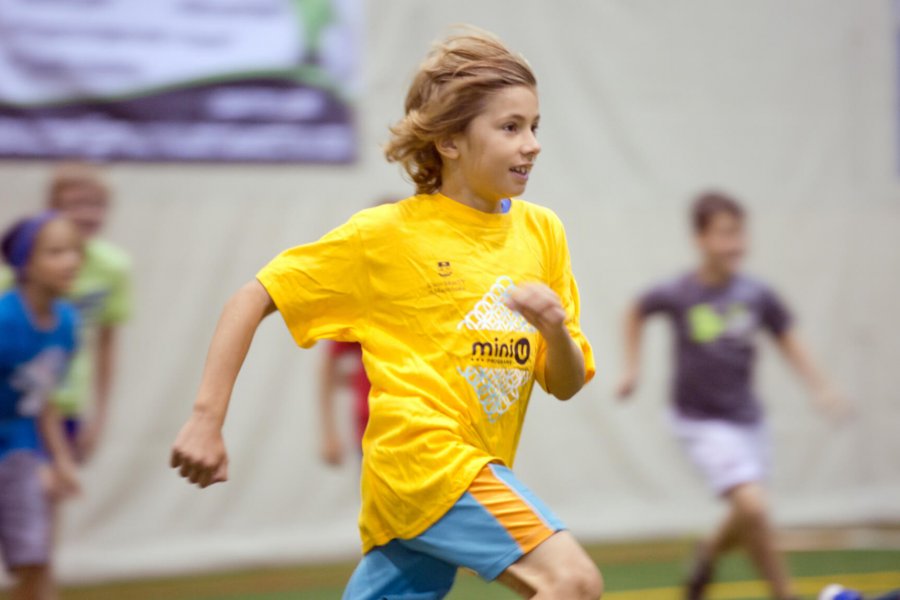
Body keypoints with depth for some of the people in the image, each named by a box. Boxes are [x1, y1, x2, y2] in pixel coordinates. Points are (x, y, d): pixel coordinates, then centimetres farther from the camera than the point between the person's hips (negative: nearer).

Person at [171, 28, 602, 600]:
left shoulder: (541, 231, 11)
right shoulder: (384, 235, -3)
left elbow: (567, 385, 12)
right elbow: (253, 299, 0)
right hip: (422, 453, -6)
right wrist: (207, 420, -8)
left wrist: (557, 331, -11)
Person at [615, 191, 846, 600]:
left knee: (747, 520, 14)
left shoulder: (757, 296, -7)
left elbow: (788, 342, 3)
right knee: (752, 506, -21)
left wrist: (821, 388, -9)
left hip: (747, 419, 4)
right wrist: (632, 368, 4)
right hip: (703, 422, -4)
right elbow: (636, 314, 7)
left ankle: (710, 553, 47)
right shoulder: (677, 295, -14)